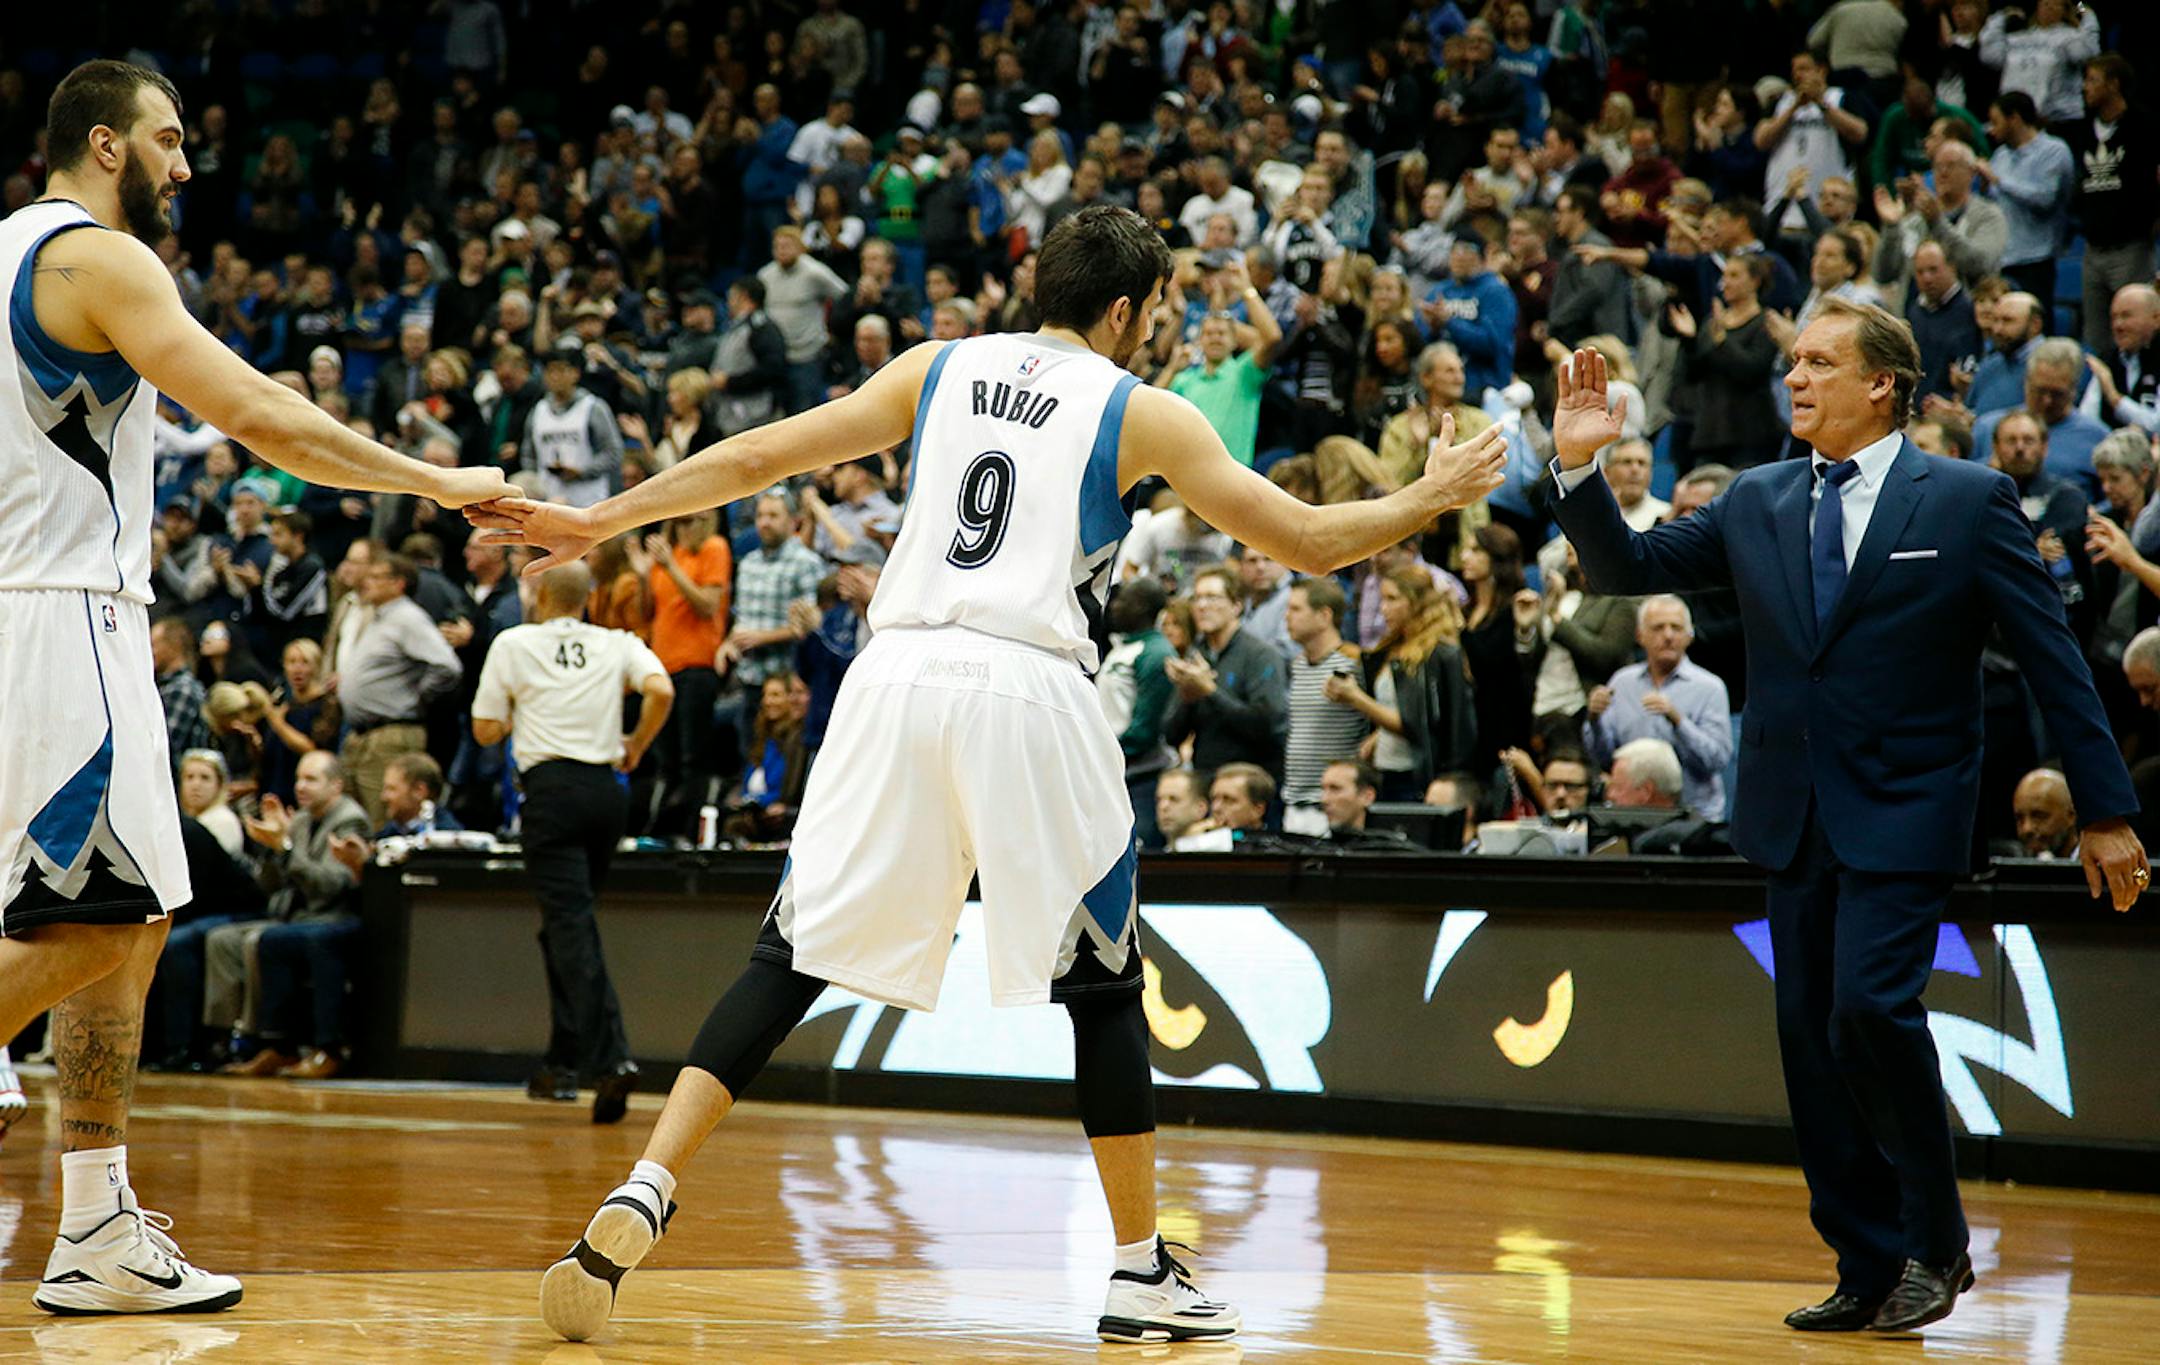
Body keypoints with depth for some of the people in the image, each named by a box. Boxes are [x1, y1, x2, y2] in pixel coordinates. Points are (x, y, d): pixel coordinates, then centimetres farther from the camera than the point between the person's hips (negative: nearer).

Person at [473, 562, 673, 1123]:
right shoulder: (617, 645, 12)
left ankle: (612, 1058, -24)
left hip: (552, 787, -4)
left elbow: (485, 730, 6)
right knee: (566, 923, 17)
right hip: (606, 787, 4)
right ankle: (561, 1064, 18)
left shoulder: (513, 644, 6)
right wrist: (636, 746, 9)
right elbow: (661, 691, -7)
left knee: (572, 924, -10)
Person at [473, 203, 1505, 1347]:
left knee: (791, 961, 6)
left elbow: (754, 457, 15)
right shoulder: (1144, 414, 9)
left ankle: (642, 1198, -9)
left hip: (898, 674, 3)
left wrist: (594, 523, 23)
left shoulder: (939, 368, 17)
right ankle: (1142, 1272, 15)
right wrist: (1429, 499, 27)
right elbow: (1309, 543, 9)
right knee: (1101, 983, 12)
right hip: (1029, 692, -3)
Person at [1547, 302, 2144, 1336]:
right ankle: (1868, 1273, 15)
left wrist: (2106, 813, -3)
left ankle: (1934, 1243, -1)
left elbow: (2053, 661, -2)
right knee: (1810, 1036, 6)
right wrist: (1578, 469, -6)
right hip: (1793, 817, 5)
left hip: (1904, 814, -5)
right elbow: (1630, 571, 11)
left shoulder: (1969, 501, -3)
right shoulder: (1755, 504, 10)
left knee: (1870, 1004, -20)